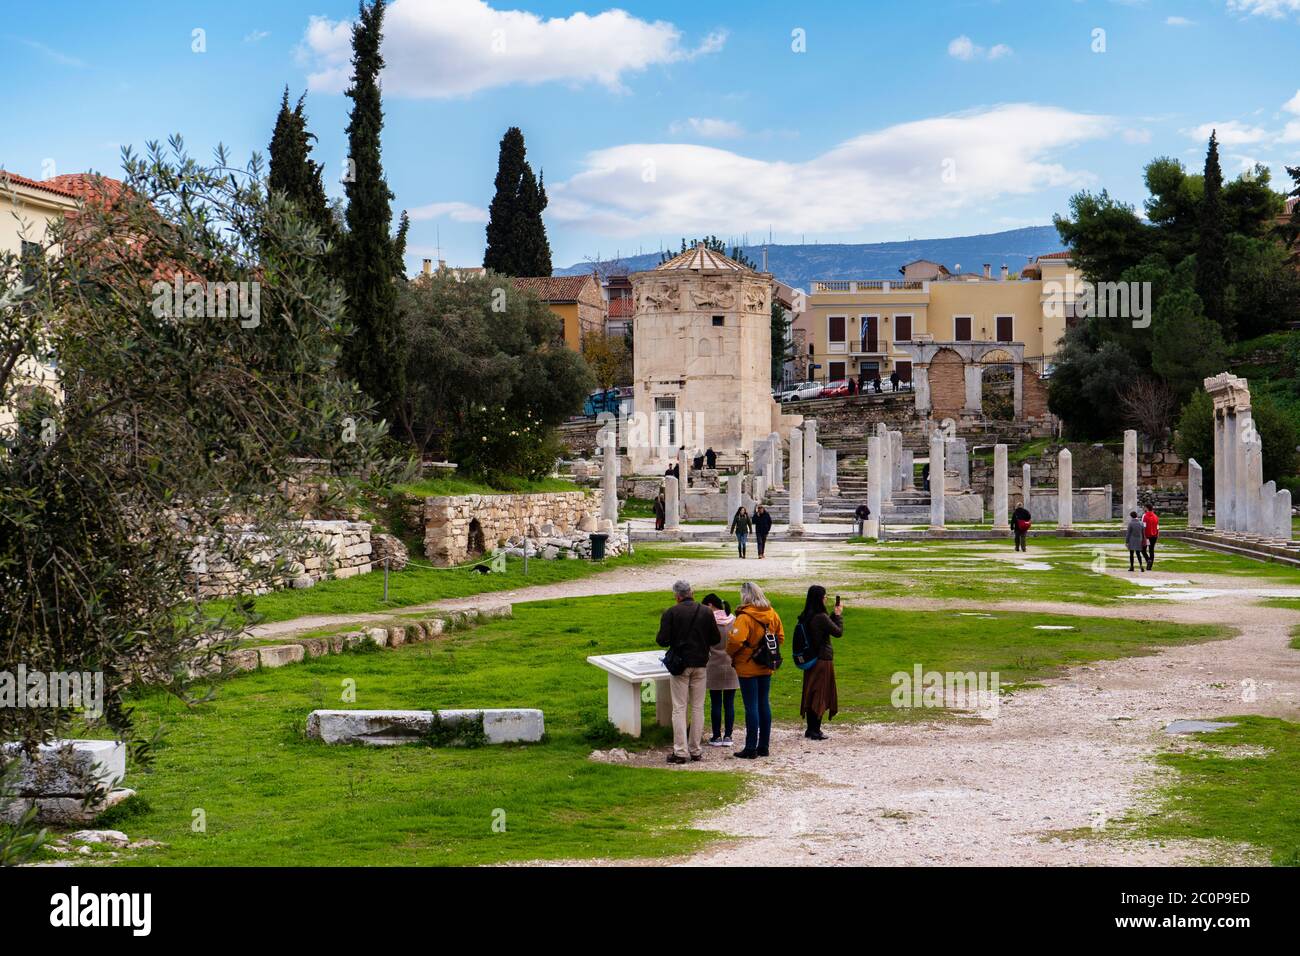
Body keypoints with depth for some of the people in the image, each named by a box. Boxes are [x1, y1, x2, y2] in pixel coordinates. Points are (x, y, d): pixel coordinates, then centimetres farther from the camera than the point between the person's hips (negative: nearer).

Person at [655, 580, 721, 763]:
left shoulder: (671, 613, -8)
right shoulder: (706, 612, 0)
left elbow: (663, 641, -12)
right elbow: (716, 639, 1)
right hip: (701, 665, 3)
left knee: (679, 708, 1)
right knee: (698, 707, 10)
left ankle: (680, 751, -4)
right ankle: (695, 750, 12)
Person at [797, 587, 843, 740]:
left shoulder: (806, 617, 4)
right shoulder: (821, 617, -21)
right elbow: (838, 631, -11)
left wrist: (834, 614, 11)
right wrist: (838, 615, 1)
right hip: (823, 660, -8)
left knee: (811, 694, 14)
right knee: (821, 695, 0)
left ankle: (811, 729, 21)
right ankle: (815, 731, 2)